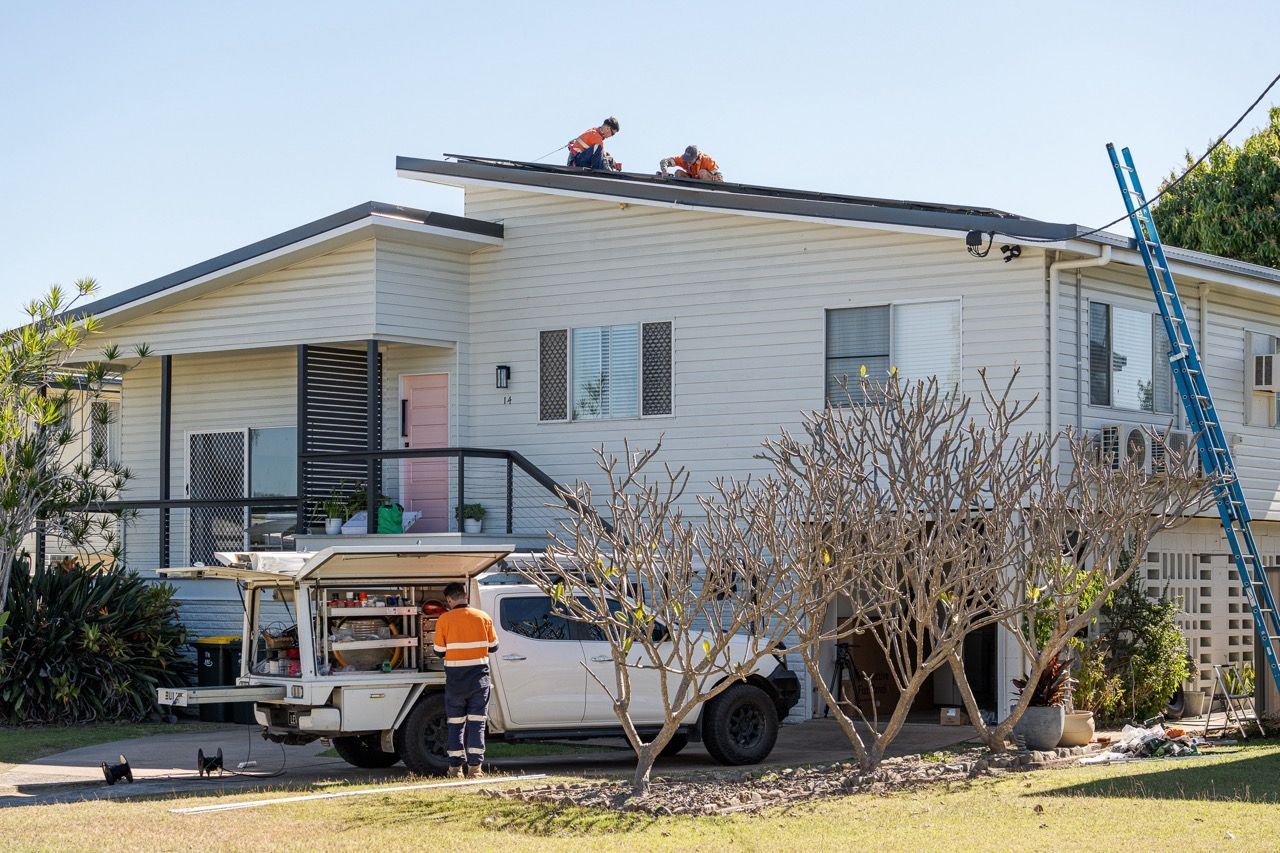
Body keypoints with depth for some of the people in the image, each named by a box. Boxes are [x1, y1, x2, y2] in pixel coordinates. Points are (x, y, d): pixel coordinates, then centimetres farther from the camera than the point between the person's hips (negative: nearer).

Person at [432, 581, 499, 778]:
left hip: (455, 678, -1)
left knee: (456, 724, 9)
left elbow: (439, 651, -3)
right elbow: (493, 647, 6)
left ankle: (456, 768, 8)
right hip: (479, 677, 1)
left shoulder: (444, 620, -7)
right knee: (477, 723, 4)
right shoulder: (483, 617, 0)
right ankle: (475, 767, -1)